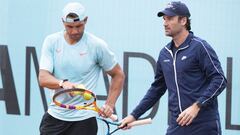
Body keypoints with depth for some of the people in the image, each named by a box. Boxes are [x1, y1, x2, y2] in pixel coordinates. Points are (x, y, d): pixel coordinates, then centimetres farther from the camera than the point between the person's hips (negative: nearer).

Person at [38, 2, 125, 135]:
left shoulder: (97, 45, -7)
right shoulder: (51, 41, 0)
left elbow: (118, 75, 5)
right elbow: (43, 78, -10)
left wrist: (109, 104, -6)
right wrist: (63, 83, -31)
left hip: (83, 121, -3)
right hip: (54, 116, 3)